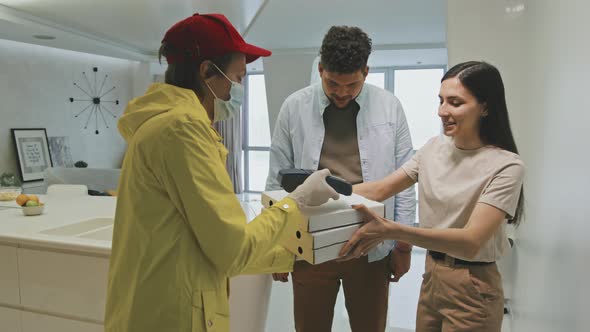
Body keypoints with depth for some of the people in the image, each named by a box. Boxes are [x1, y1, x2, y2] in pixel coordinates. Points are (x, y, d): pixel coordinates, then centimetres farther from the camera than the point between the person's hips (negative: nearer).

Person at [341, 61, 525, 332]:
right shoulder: (435, 147, 1)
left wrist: (391, 230, -39)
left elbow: (471, 242, -28)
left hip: (471, 287, -5)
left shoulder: (506, 166, -18)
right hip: (431, 275, 5)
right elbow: (380, 190, 0)